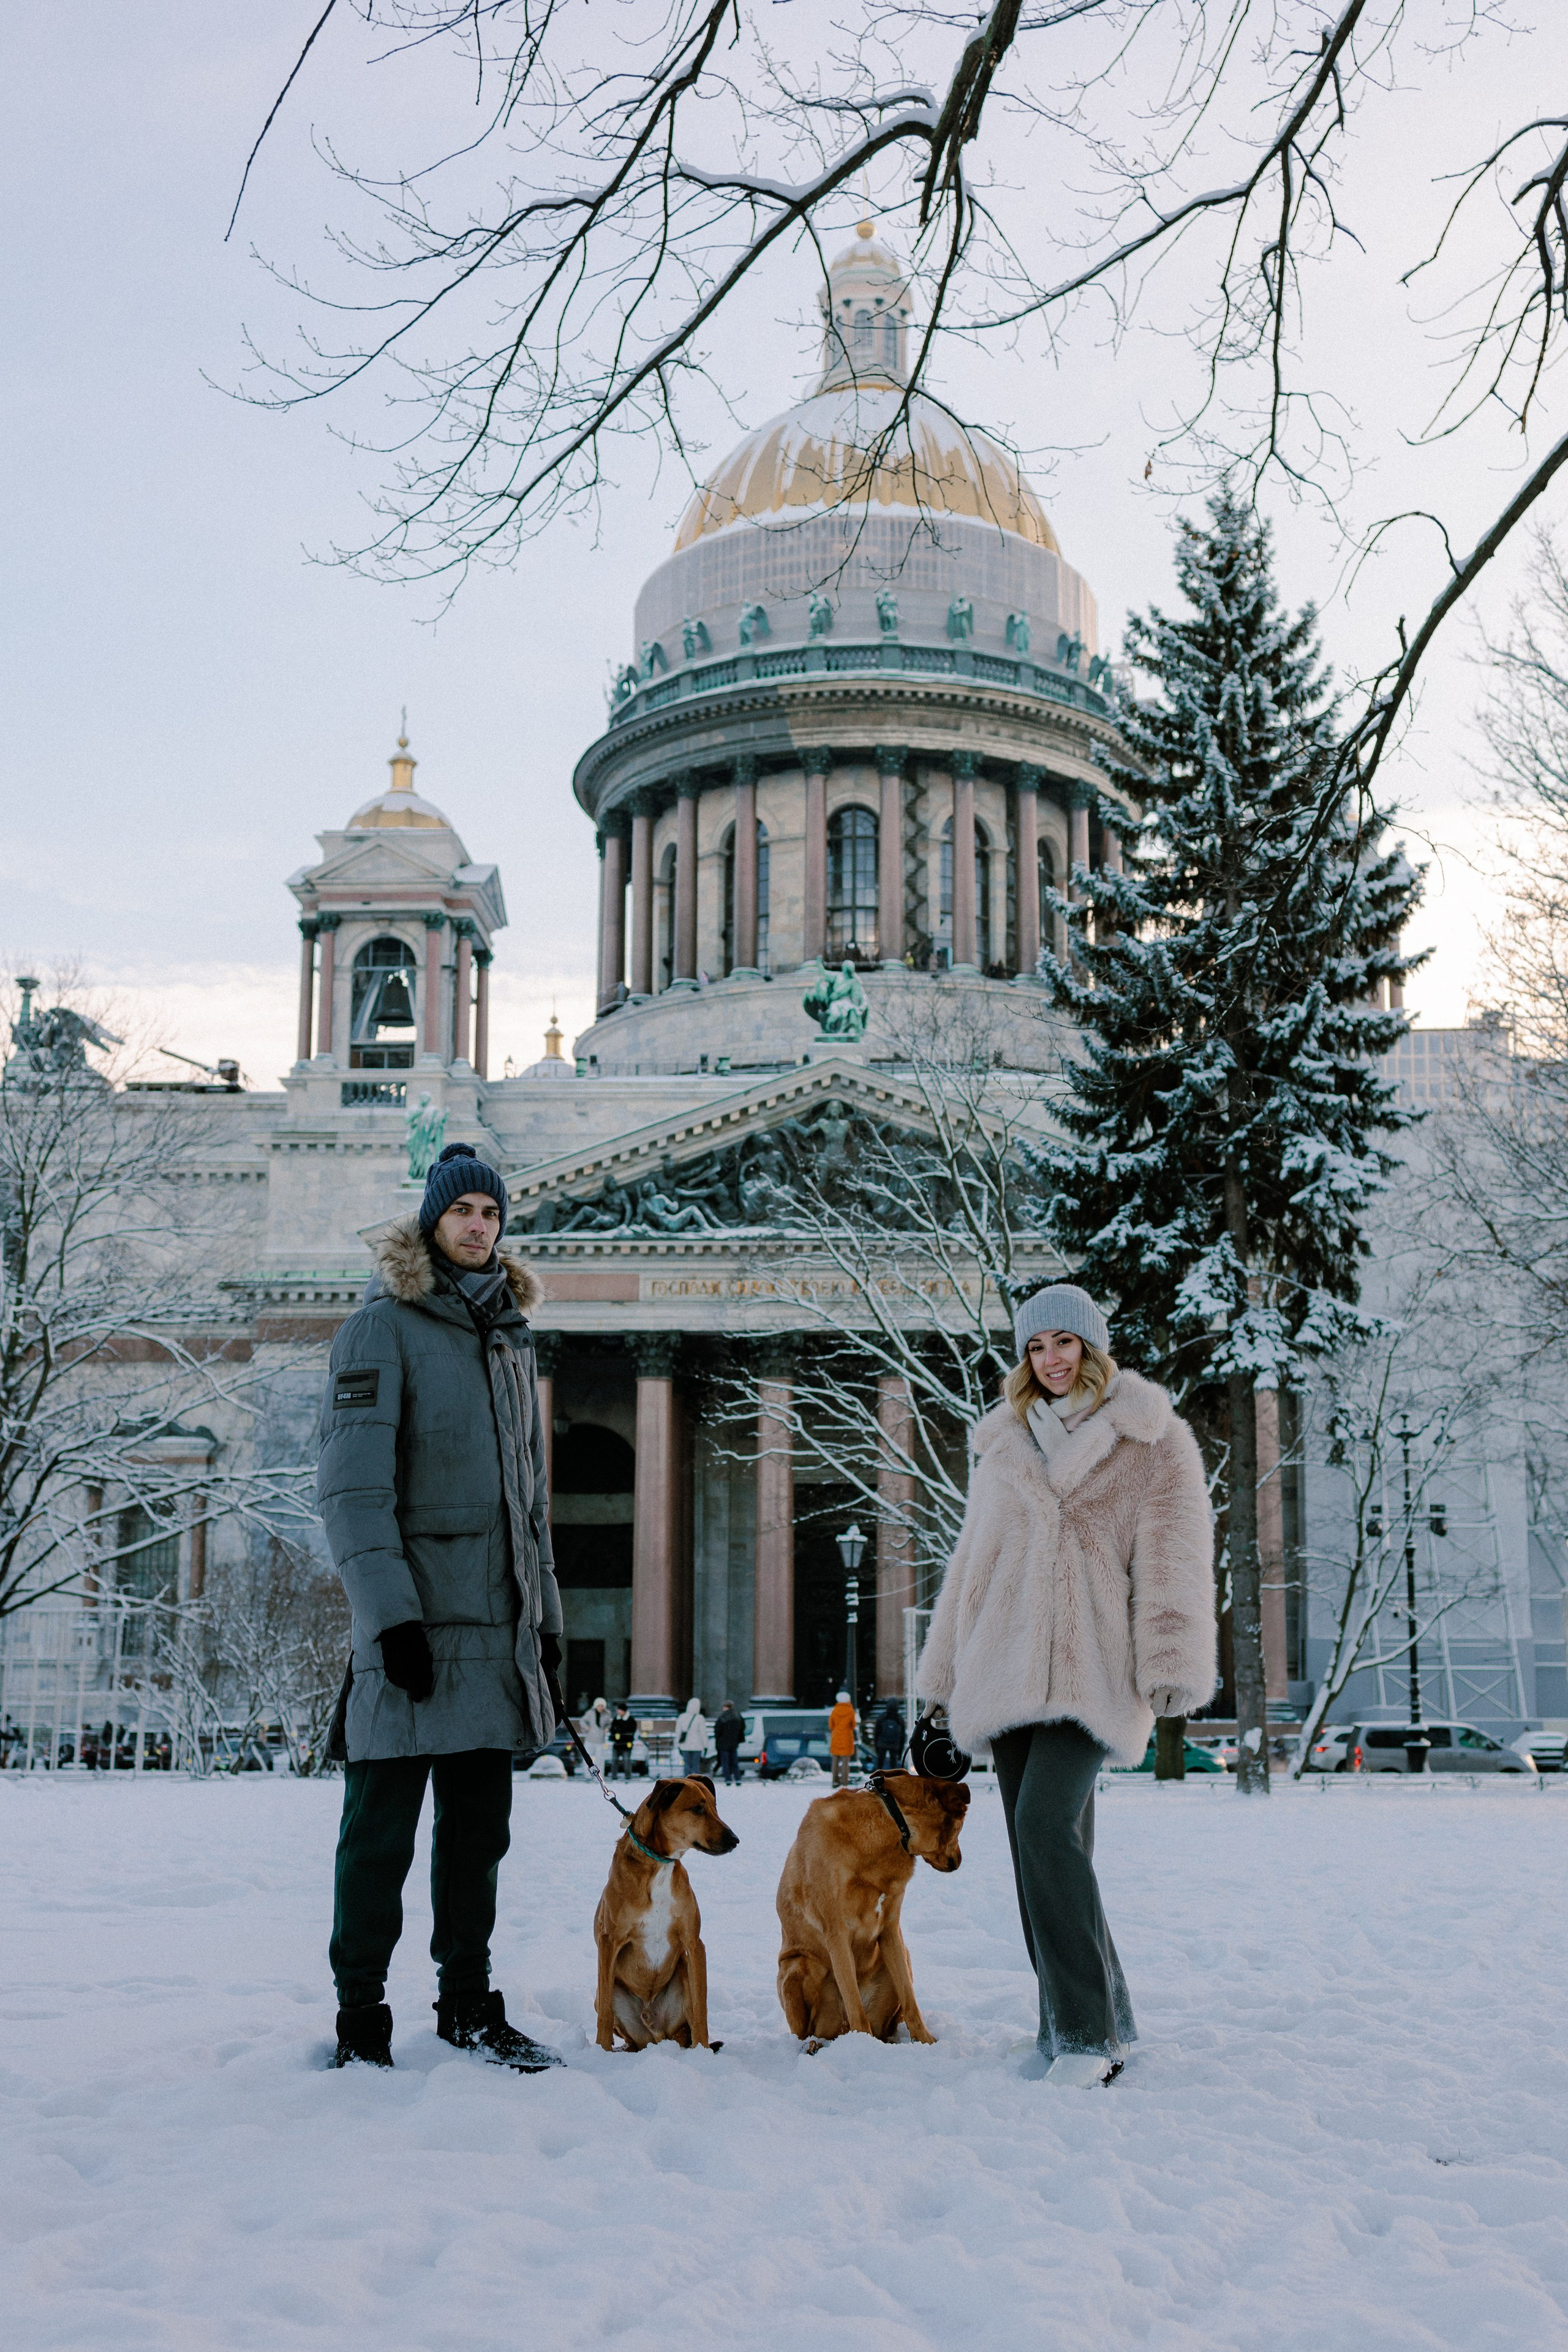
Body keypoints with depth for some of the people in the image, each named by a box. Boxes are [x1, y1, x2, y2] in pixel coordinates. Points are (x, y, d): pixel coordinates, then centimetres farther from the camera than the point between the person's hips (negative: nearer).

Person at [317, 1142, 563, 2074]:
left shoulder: (510, 1334, 18)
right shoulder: (385, 1326, -4)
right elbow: (352, 1483, -12)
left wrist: (547, 1612, 18)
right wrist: (391, 1609, -20)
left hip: (497, 1621, 6)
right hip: (412, 1621, -6)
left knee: (480, 1823, 12)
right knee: (383, 1826, 0)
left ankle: (469, 2003, 22)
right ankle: (361, 2018, 10)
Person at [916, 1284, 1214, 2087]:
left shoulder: (1150, 1442, 6)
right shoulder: (1002, 1447, 21)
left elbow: (1174, 1556, -3)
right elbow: (972, 1563, 25)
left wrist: (1169, 1667, -13)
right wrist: (948, 1676, 21)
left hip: (1092, 1671, -6)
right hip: (1008, 1673, 6)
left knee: (1048, 1825, -21)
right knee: (1038, 1844, 5)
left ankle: (1087, 2033, -16)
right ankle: (1071, 2022, 17)